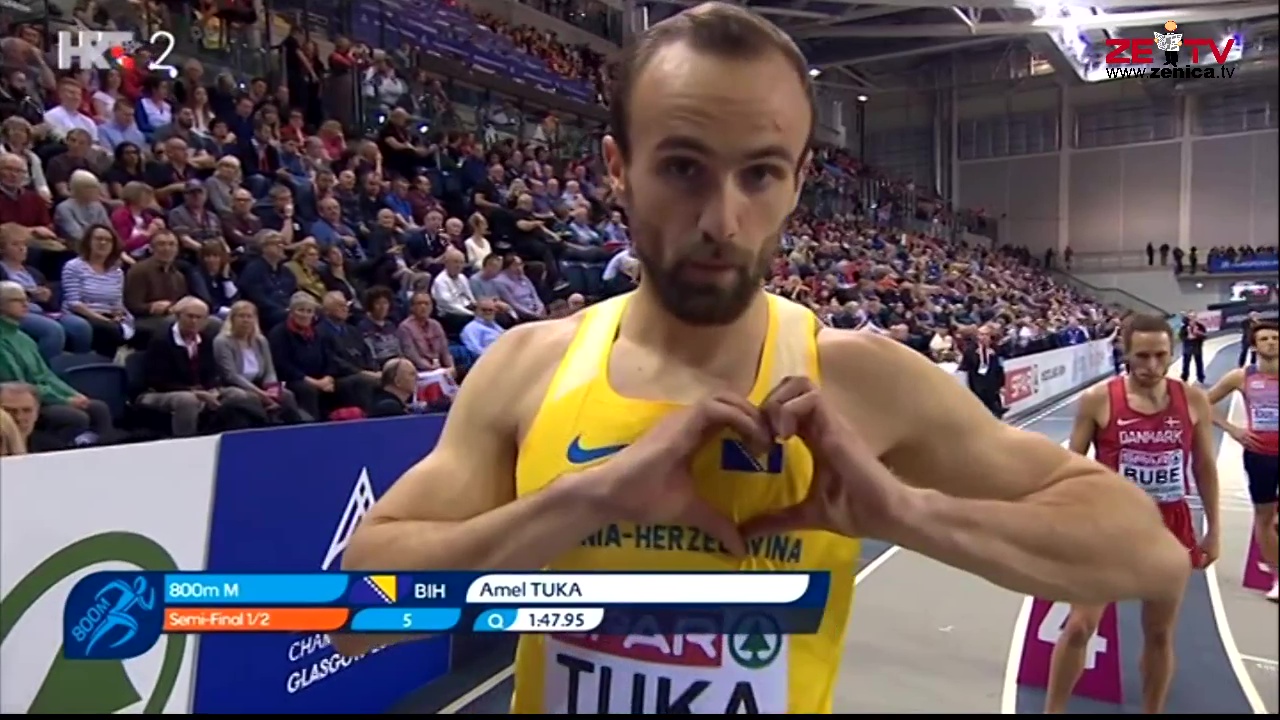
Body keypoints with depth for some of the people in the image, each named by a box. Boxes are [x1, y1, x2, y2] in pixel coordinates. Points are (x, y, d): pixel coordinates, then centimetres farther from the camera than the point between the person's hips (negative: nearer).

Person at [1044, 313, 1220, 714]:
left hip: (1169, 526, 2)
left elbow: (1205, 467, 6)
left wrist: (1213, 530, 7)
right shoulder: (1098, 400, -10)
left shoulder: (1193, 400, -3)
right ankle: (1053, 710, 14)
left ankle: (1153, 712, 32)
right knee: (1080, 626, -2)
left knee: (1160, 633, 13)